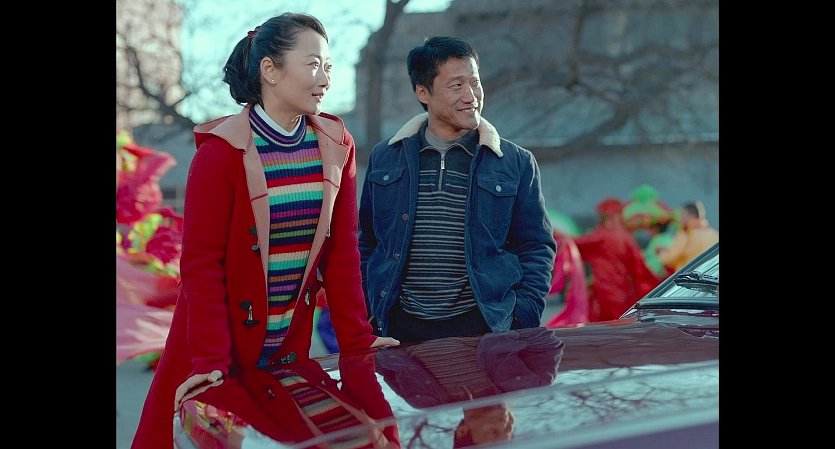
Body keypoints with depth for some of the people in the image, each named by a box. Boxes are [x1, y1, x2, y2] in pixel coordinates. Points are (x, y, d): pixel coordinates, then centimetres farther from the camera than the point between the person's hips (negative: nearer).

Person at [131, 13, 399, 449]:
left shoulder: (336, 146, 0)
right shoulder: (223, 150, -14)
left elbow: (341, 249, 2)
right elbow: (201, 263, -15)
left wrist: (358, 338, -3)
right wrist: (210, 361, -21)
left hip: (290, 343, 4)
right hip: (221, 342, -4)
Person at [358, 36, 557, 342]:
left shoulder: (516, 163, 3)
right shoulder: (384, 159, 8)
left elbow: (536, 248, 5)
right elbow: (366, 244, 14)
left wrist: (523, 321, -7)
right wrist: (366, 317, 6)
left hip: (484, 326, -1)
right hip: (401, 328, 1)